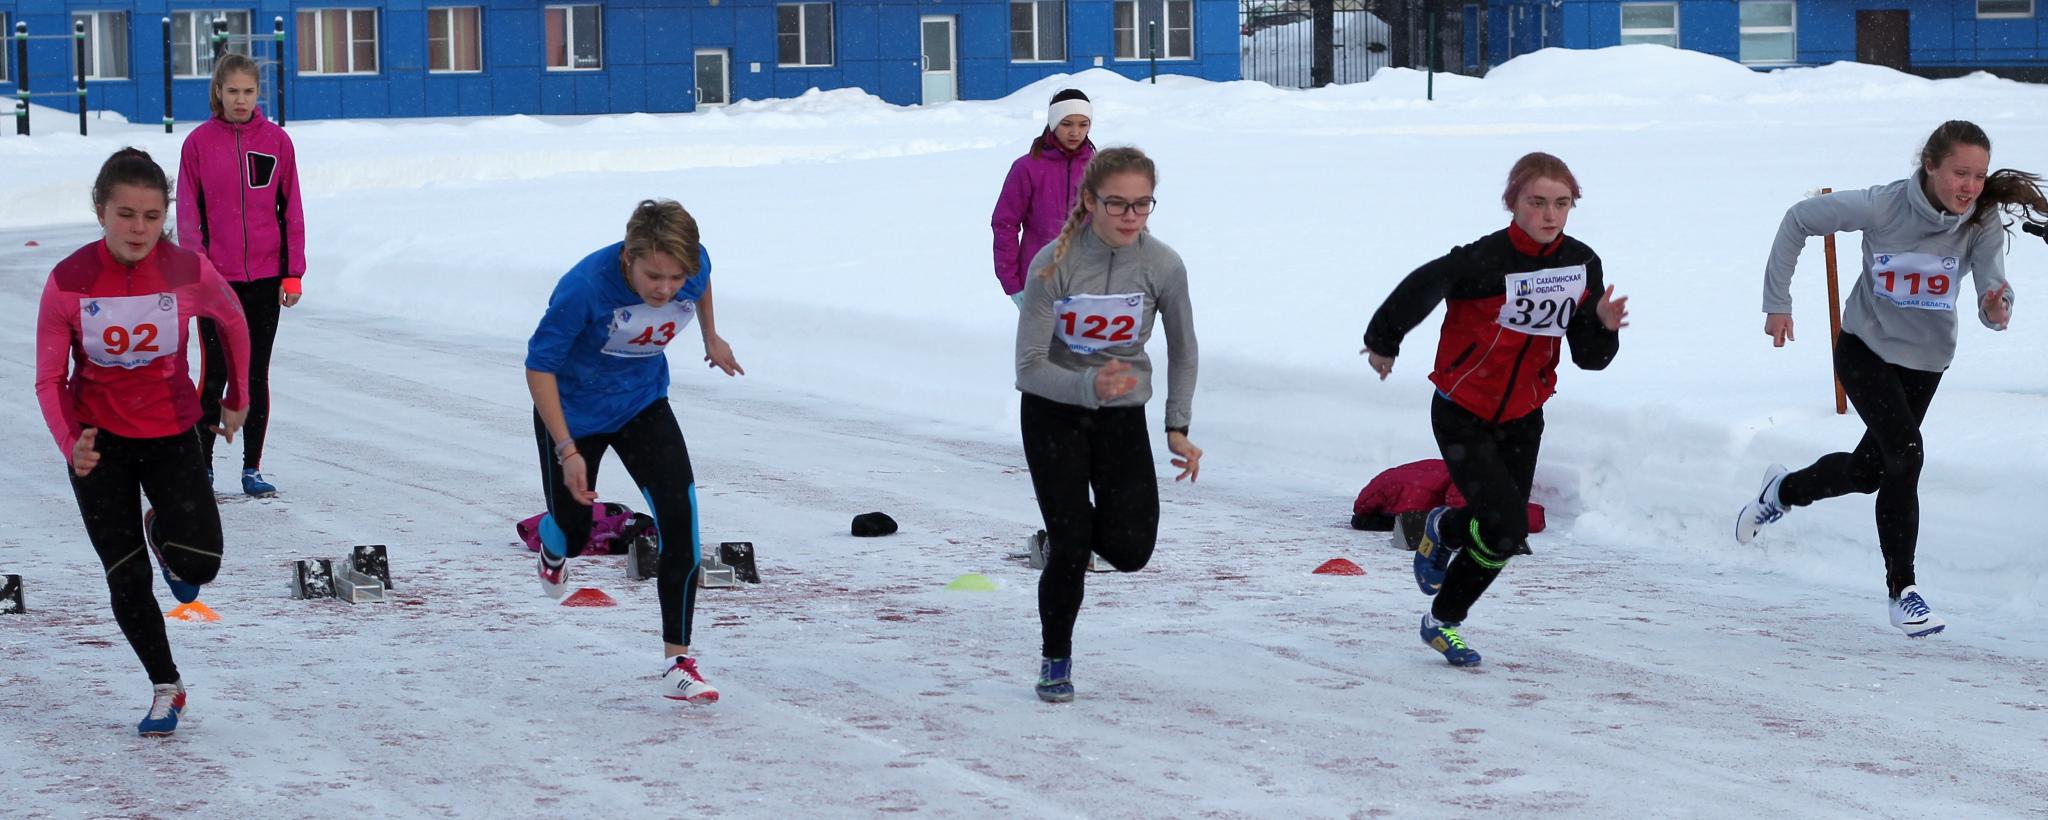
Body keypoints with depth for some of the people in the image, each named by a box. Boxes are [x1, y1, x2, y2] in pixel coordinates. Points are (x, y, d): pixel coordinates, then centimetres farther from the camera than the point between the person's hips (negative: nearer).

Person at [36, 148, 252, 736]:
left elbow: (232, 322, 7)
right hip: (100, 444, 0)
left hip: (172, 434, 0)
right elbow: (50, 379, -8)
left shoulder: (189, 273, -16)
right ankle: (165, 687, 24)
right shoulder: (69, 283, -17)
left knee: (198, 565, -16)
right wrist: (71, 444, -25)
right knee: (126, 581, 2)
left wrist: (236, 399, 16)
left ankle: (162, 533, 21)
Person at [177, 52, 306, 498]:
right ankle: (202, 465, 12)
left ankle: (253, 469, 14)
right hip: (217, 277, -1)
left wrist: (293, 273, 0)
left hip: (266, 277, 1)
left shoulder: (277, 141, 2)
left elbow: (291, 210, 4)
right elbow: (188, 213, -1)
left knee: (257, 376, 7)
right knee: (215, 374, 1)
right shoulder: (199, 142, -2)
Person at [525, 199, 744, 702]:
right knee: (573, 531, 16)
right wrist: (567, 451, -28)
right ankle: (554, 549, 58)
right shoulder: (584, 287, -37)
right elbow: (539, 366, -25)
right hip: (574, 410, -3)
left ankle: (678, 664, -10)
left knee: (681, 518, -17)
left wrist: (711, 338, 21)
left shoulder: (695, 265, -24)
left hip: (644, 405, 3)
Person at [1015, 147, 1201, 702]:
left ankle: (1074, 526, 26)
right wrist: (1089, 387, -39)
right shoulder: (1054, 265, -22)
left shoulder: (1163, 265, -15)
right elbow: (1030, 366, -22)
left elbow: (1183, 352, 3)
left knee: (1131, 549, -10)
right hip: (1054, 412, -2)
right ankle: (1056, 661, 16)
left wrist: (1177, 428, -3)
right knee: (1069, 550, -9)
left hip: (1124, 414, 2)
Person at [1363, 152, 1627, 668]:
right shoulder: (1487, 260, -25)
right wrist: (1384, 343, 4)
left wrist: (1604, 326, -23)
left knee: (1500, 537, 9)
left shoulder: (1583, 264, -5)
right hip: (1462, 416, -6)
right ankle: (1438, 528, 17)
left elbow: (1588, 356, -1)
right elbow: (1422, 288, -11)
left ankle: (1442, 622, 33)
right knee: (1506, 529, -16)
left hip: (1523, 418, 6)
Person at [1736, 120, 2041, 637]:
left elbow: (1993, 288, -28)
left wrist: (1996, 309, -53)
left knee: (1870, 470, 13)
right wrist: (1777, 302, -10)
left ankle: (1784, 491, 44)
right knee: (1906, 454, -20)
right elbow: (1799, 220, -11)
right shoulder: (1885, 207, -23)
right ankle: (1902, 589, -9)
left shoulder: (1983, 223, -17)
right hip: (1865, 348, -4)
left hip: (1925, 359, 4)